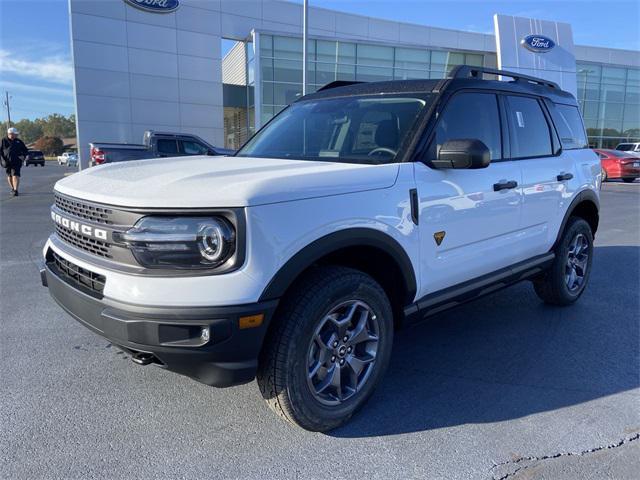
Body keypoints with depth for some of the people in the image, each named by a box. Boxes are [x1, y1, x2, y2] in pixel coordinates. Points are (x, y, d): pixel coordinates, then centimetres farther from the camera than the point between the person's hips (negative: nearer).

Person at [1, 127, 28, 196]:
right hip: (7, 162, 1)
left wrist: (23, 156, 0)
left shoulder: (19, 142, 10)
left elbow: (25, 150, 18)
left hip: (16, 162, -1)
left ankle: (15, 190, -19)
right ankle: (12, 189, 27)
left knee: (15, 175, -14)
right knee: (9, 176, 12)